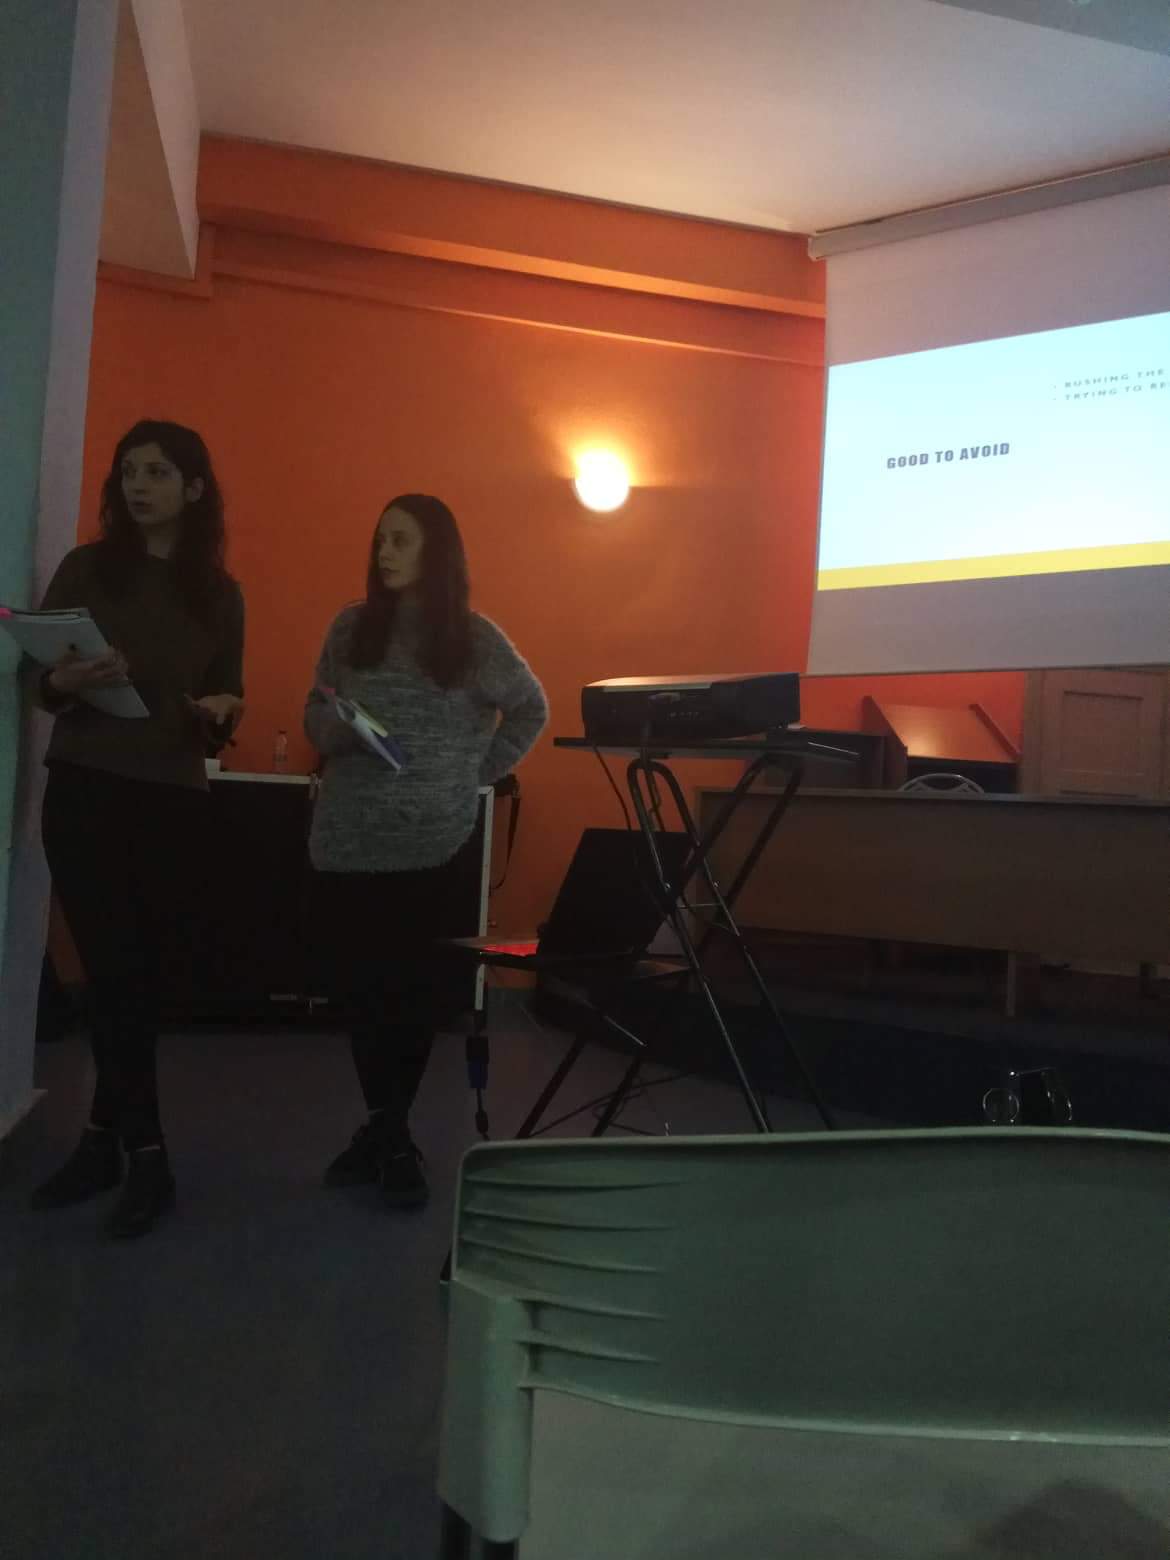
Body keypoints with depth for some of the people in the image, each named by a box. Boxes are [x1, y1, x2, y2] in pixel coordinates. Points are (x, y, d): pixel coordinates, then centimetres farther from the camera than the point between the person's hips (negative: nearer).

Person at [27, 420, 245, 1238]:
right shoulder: (86, 568, 4)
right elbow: (36, 677, 3)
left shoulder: (220, 593, 8)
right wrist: (65, 682, -19)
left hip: (174, 803, 2)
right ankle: (144, 1154, 5)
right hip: (85, 793, -1)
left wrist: (224, 711, -11)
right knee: (115, 972, -5)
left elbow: (229, 698, 12)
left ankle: (106, 1140, 18)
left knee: (140, 976, 4)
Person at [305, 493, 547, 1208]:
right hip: (348, 841, 2)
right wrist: (342, 728, -12)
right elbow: (315, 718, 10)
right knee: (359, 987, 4)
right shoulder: (351, 627, 7)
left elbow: (531, 709, 12)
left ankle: (388, 1132, 13)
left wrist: (482, 770, 3)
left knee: (416, 990, -1)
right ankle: (389, 1130, 19)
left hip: (435, 843, -2)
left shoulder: (475, 637, 1)